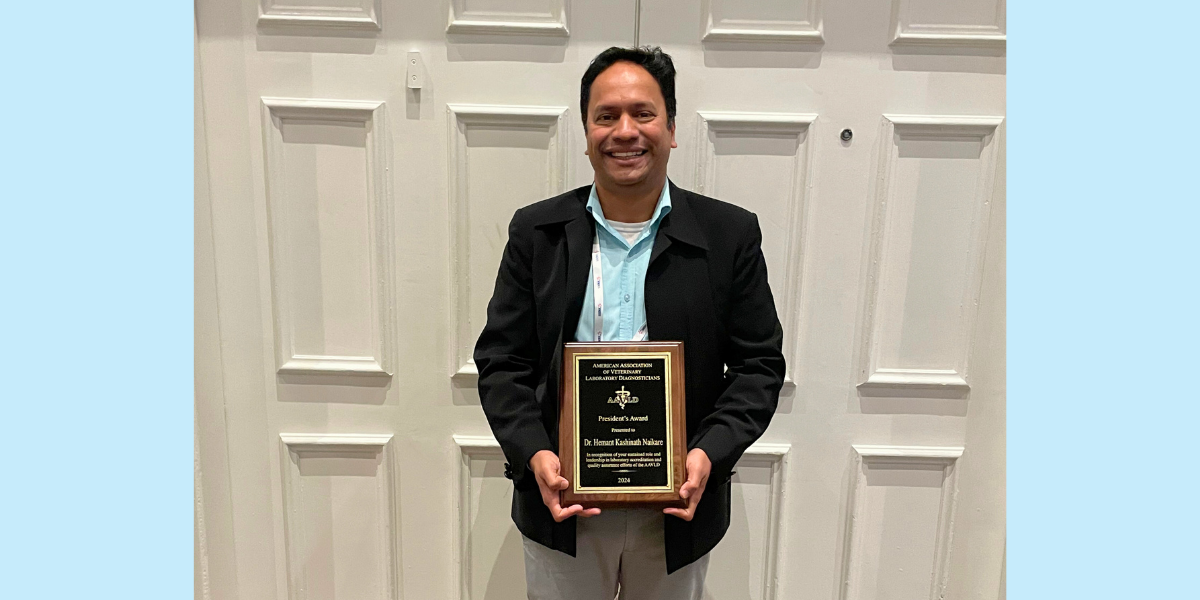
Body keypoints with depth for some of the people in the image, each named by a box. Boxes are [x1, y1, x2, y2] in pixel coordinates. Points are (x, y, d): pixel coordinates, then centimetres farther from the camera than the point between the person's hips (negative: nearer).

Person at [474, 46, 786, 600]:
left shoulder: (731, 235, -4)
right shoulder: (535, 232, -2)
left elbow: (759, 363, -2)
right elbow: (501, 360, -1)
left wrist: (710, 454, -16)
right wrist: (533, 455, -15)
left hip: (678, 507, 0)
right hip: (562, 498, 1)